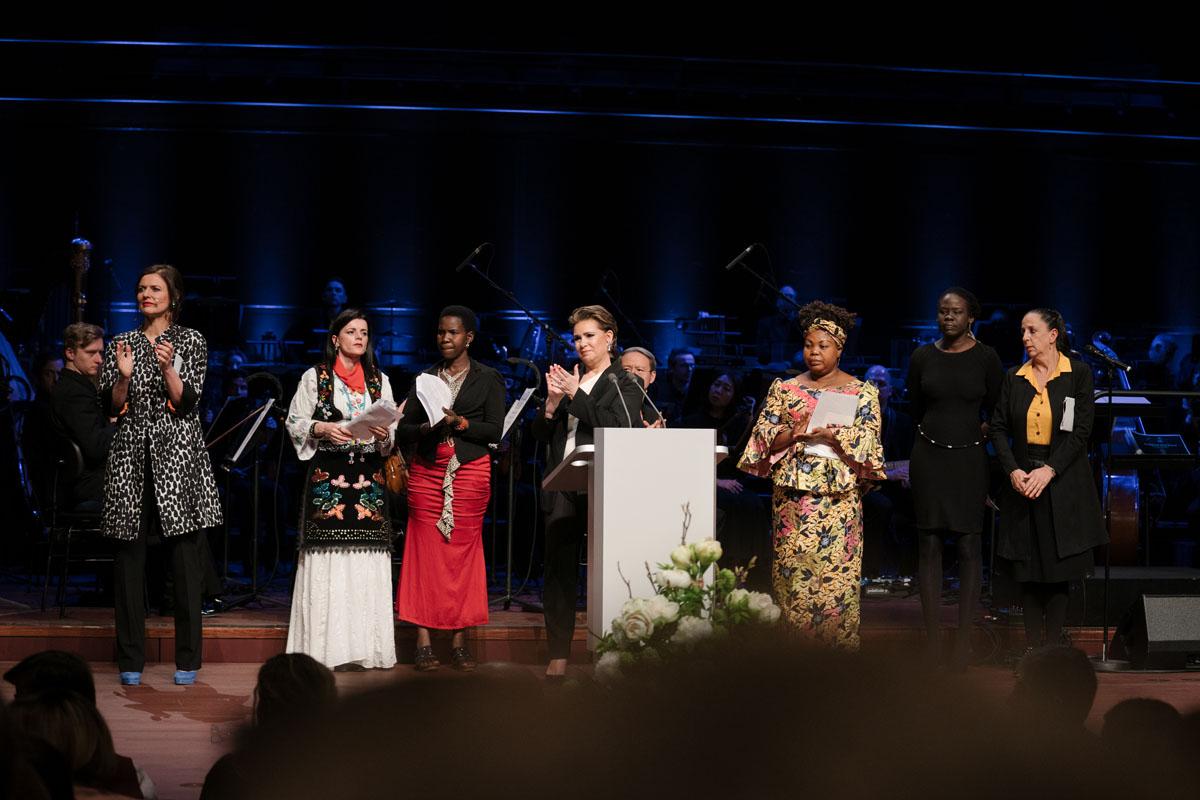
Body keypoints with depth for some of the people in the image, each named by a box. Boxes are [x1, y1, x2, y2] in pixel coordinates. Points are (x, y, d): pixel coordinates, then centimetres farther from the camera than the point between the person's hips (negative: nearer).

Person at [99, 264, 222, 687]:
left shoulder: (190, 341, 6)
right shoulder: (121, 343, 13)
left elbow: (186, 402, -4)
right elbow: (111, 406, 6)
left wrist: (168, 369, -19)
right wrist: (124, 375, -12)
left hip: (178, 456, -2)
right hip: (131, 456, 2)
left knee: (184, 557, -4)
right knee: (130, 557, 0)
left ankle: (187, 659, 3)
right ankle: (131, 659, 7)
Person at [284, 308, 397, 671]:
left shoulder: (380, 380, 15)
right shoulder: (315, 377, 6)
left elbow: (392, 431, 13)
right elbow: (295, 423, 4)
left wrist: (383, 434, -9)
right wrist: (323, 429, -13)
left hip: (368, 476, 3)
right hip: (327, 476, -3)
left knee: (368, 559, -2)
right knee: (328, 559, -7)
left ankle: (366, 648, 0)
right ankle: (325, 647, -5)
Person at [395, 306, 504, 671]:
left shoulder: (488, 378, 6)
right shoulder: (425, 378, 13)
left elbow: (495, 430, -1)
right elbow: (403, 429, 10)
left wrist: (459, 422, -14)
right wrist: (427, 428, -10)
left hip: (470, 471, -2)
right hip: (427, 472, 2)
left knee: (463, 551, -4)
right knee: (425, 550, -5)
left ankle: (459, 641, -1)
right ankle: (423, 640, -5)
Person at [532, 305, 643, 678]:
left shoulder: (623, 385, 4)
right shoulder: (567, 381, 17)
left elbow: (620, 428, -14)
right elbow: (540, 434, 14)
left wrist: (576, 396, -12)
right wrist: (552, 401, -4)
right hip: (563, 490, 4)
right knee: (559, 570, 1)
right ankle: (558, 656, 3)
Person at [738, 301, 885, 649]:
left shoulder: (861, 392, 7)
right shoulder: (785, 389, 13)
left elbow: (868, 442, -2)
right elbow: (763, 437, 7)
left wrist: (835, 436, -18)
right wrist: (791, 434, -12)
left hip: (838, 495, -2)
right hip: (791, 494, 2)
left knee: (835, 567, -7)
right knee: (792, 567, -2)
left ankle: (837, 643, -3)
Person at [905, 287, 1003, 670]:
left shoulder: (986, 358, -2)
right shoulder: (922, 357, 3)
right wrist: (938, 433, 12)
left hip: (970, 459, -1)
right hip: (928, 456, 2)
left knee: (969, 546, 0)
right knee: (929, 545, 2)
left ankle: (964, 641, 4)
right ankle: (932, 639, 6)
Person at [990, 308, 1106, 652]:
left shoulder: (1078, 374, -2)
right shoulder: (1014, 378, 8)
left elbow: (1081, 430, -7)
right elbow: (999, 428, 5)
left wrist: (1049, 470, -15)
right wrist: (1013, 471, -10)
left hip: (1062, 480, -3)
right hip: (1022, 480, 3)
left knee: (1058, 568, -1)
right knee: (1027, 571, 3)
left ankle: (1052, 646, 4)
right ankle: (1032, 647, 7)